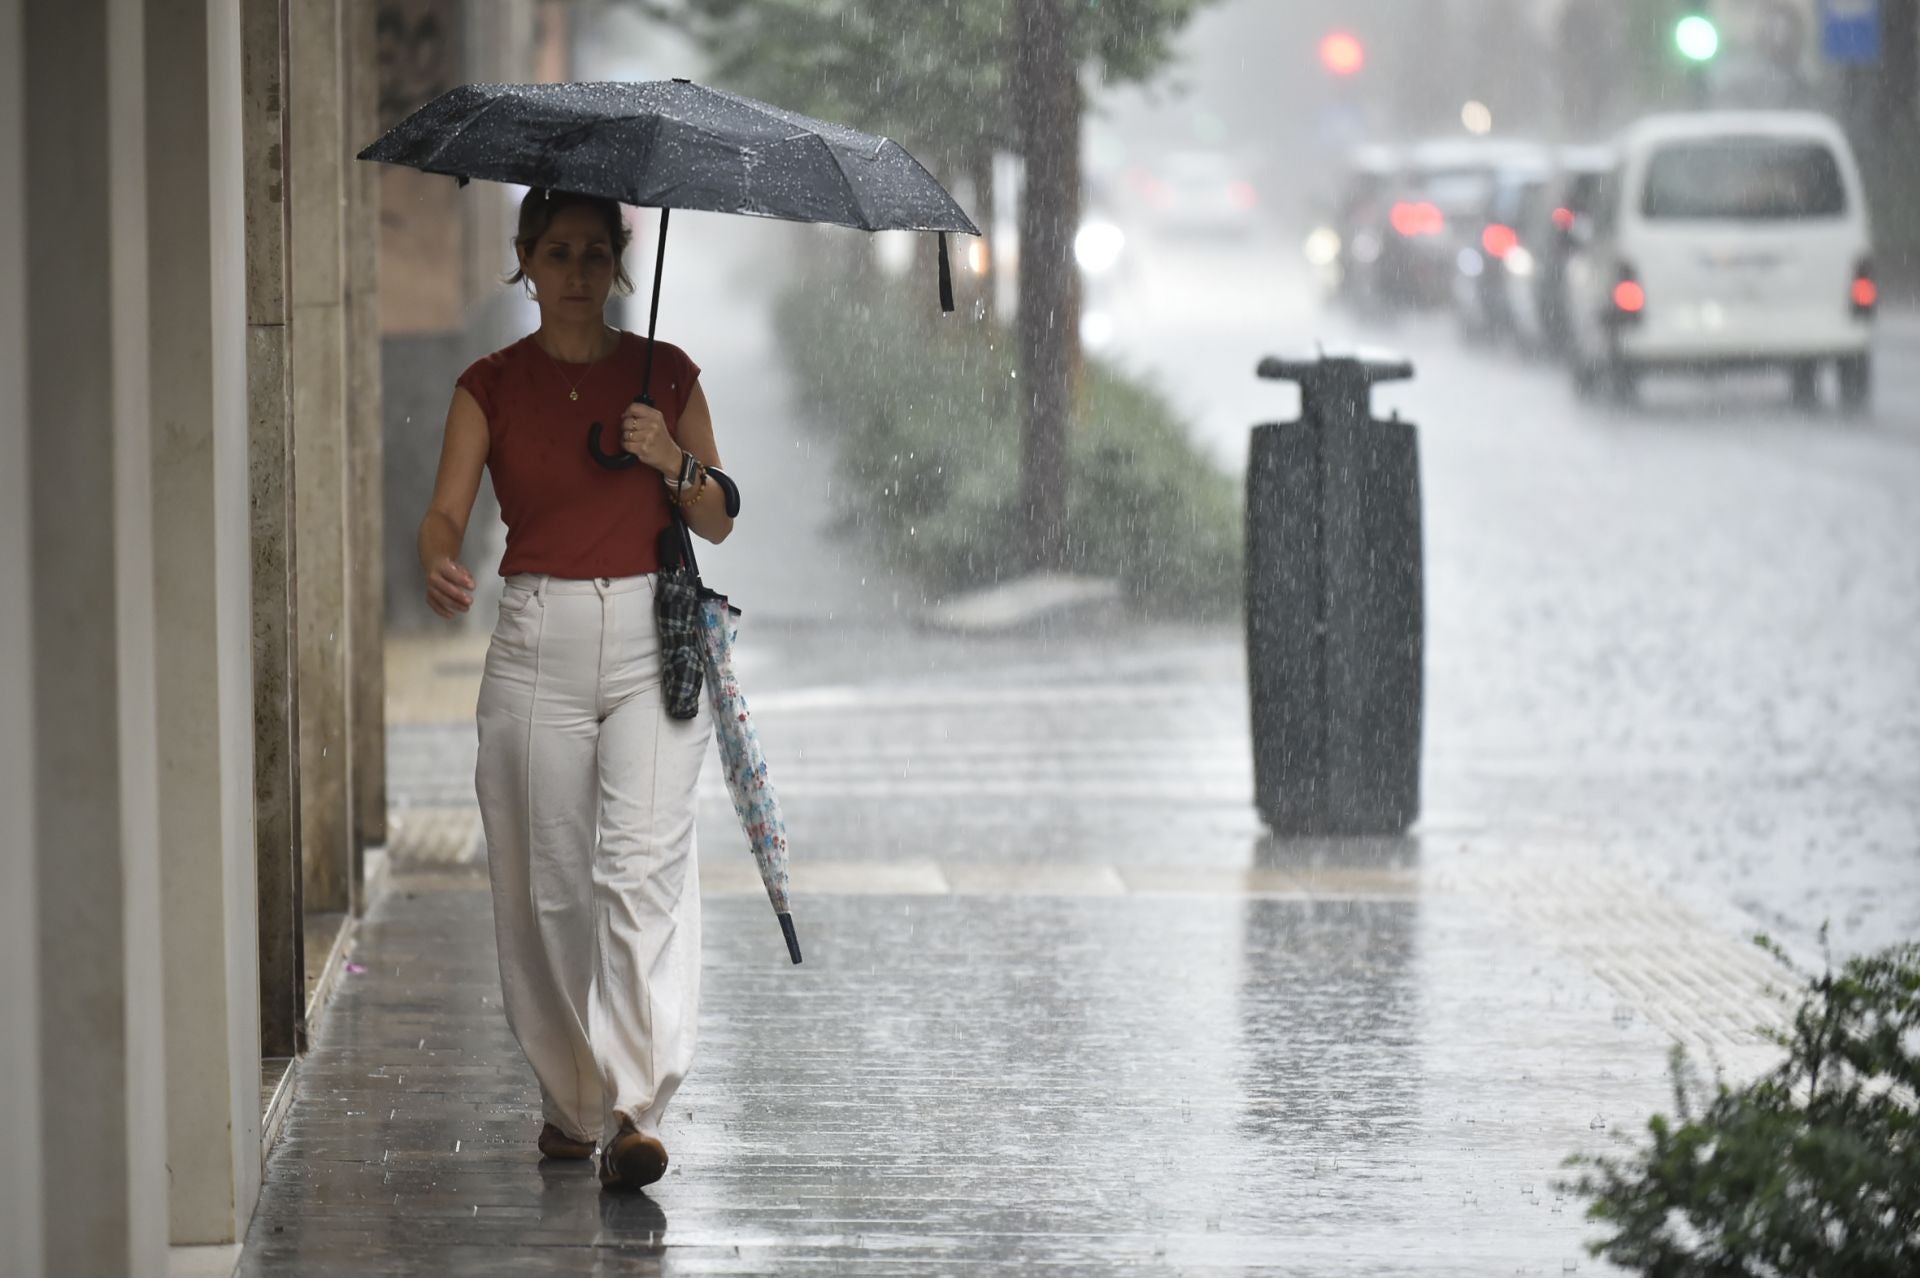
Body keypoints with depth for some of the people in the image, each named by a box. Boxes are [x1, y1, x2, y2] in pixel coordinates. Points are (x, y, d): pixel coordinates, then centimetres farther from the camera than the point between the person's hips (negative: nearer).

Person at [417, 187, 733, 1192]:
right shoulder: (492, 386, 6)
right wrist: (438, 564, -27)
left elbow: (719, 523, 7)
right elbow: (446, 510, -4)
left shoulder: (665, 374, 7)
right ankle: (569, 1101, 18)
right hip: (537, 643, 1)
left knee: (641, 863, -15)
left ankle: (637, 1109, -21)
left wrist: (675, 464, -13)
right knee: (544, 882, 2)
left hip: (651, 638, -1)